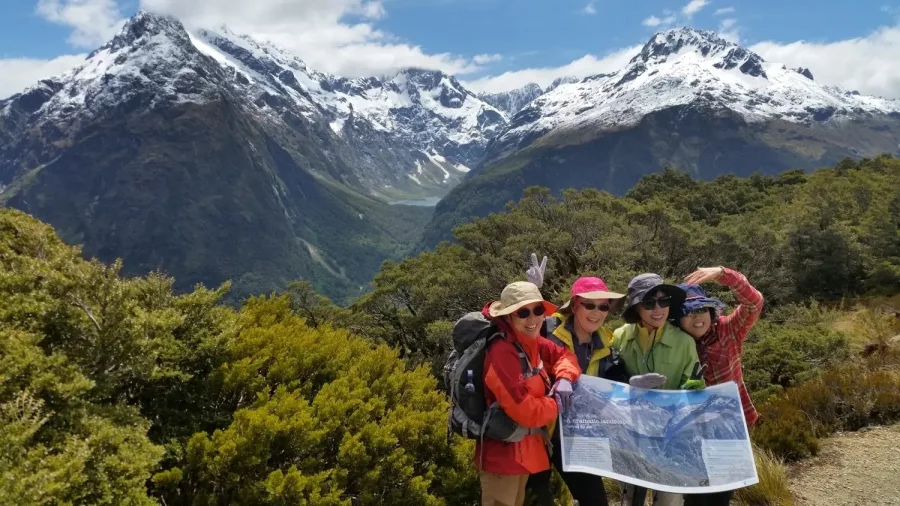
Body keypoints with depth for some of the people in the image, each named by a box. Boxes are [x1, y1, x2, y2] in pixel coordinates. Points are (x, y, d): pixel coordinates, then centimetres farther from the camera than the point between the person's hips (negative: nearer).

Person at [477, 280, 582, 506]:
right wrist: (557, 403, -12)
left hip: (524, 450, 9)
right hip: (503, 453, -9)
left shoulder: (531, 342, -1)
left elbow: (564, 355, 13)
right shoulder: (502, 353, -27)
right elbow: (525, 411, -30)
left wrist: (564, 379, -9)